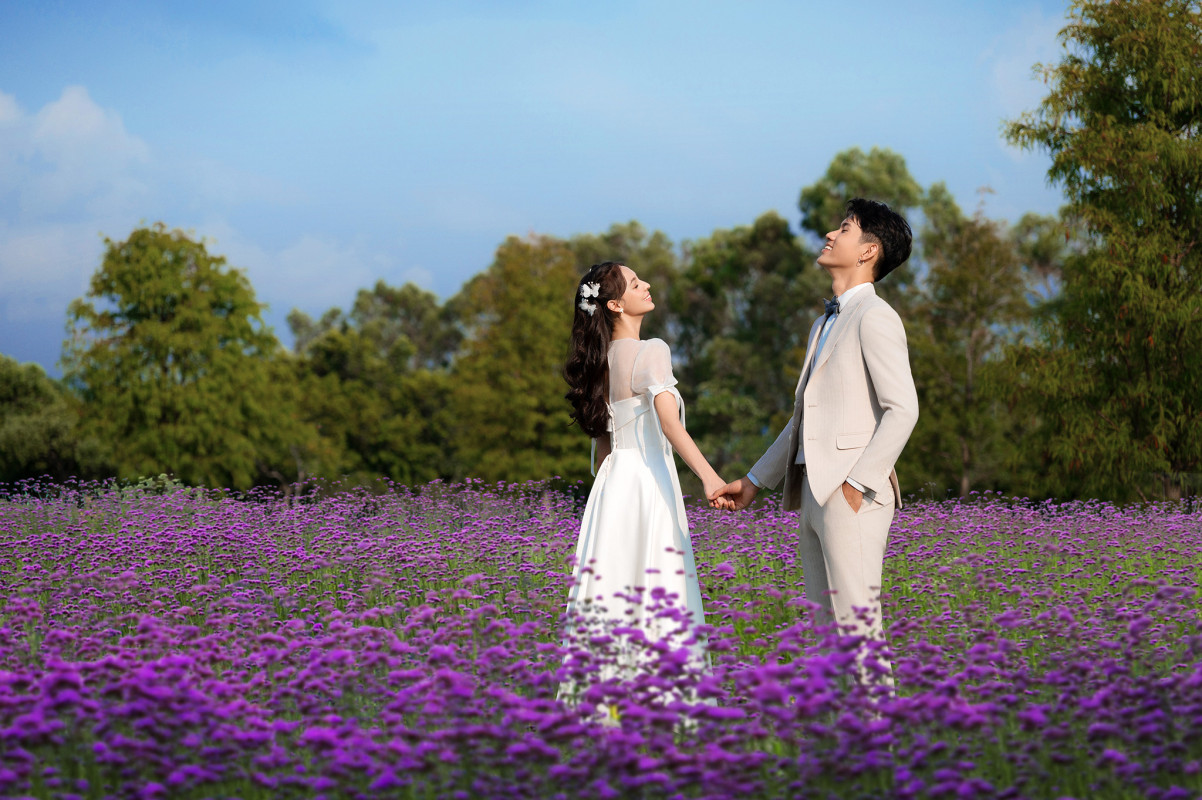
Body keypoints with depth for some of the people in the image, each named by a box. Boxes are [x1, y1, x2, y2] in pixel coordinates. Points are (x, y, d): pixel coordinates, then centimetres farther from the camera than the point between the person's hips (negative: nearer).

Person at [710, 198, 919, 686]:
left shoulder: (875, 317, -7)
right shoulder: (825, 324, 23)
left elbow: (902, 409, -16)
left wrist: (857, 483, -19)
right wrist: (754, 481, 25)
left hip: (852, 496, -9)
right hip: (813, 491, 9)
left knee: (856, 620, -11)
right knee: (826, 625, 9)